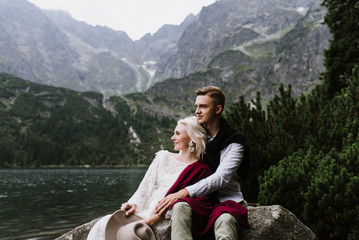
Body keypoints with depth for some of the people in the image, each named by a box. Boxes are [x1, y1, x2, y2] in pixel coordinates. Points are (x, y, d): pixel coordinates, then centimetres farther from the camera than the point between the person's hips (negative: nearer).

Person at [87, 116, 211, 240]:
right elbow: (146, 186, 11)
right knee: (104, 224, -20)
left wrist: (149, 221, -18)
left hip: (163, 224, -5)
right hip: (143, 213, 5)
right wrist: (135, 204, -8)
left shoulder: (201, 170, -1)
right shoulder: (164, 157, 17)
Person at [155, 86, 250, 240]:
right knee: (180, 206, -33)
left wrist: (184, 192, -25)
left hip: (226, 199, -3)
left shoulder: (234, 142, -2)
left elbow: (221, 178, -15)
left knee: (225, 221, -39)